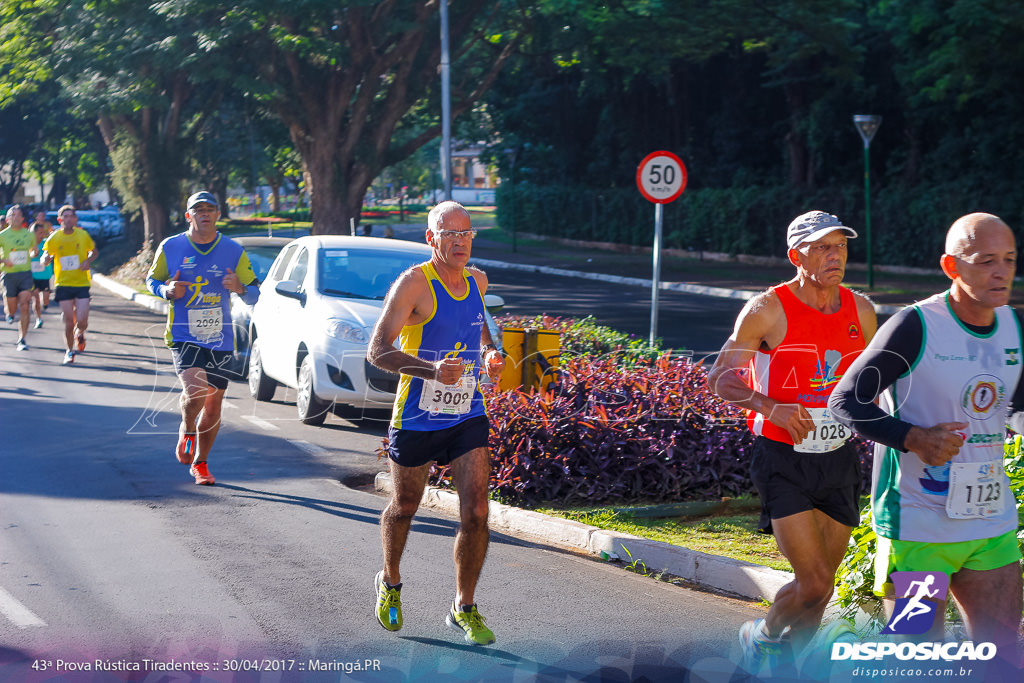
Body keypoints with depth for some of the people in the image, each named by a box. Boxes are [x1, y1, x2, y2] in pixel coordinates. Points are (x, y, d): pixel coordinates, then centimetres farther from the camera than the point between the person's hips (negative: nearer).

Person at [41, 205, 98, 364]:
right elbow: (44, 260, 5)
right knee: (69, 322, -2)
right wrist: (46, 259, -20)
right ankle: (69, 350, 20)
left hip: (82, 284, 0)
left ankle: (79, 333, 28)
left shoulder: (83, 235, 0)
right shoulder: (53, 239, -2)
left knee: (82, 321, -9)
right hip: (63, 284, 0)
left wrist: (88, 261, -6)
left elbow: (94, 251, 15)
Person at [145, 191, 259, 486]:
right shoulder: (170, 247, 0)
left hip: (220, 339, 3)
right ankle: (187, 430, 10)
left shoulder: (233, 250, 3)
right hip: (183, 336, -3)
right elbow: (151, 280, 13)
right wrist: (166, 290, -9)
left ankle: (200, 464, 26)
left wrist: (240, 288, -16)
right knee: (195, 390, -24)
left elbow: (254, 294, 7)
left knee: (213, 403, 7)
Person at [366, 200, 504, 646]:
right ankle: (390, 583, 42)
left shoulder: (476, 281, 5)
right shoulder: (414, 283, -15)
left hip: (468, 417, 4)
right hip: (416, 420, -4)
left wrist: (490, 354, 5)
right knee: (404, 507, 15)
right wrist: (431, 369, -35)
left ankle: (464, 609, 7)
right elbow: (377, 351, -20)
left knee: (476, 512, -8)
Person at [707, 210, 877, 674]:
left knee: (819, 587, 9)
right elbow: (720, 378, -7)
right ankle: (761, 637, 18)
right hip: (783, 462, -5)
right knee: (814, 582, -12)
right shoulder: (767, 310, -10)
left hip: (839, 462, 5)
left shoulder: (861, 311, 4)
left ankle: (779, 667, 31)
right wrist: (772, 407, -23)